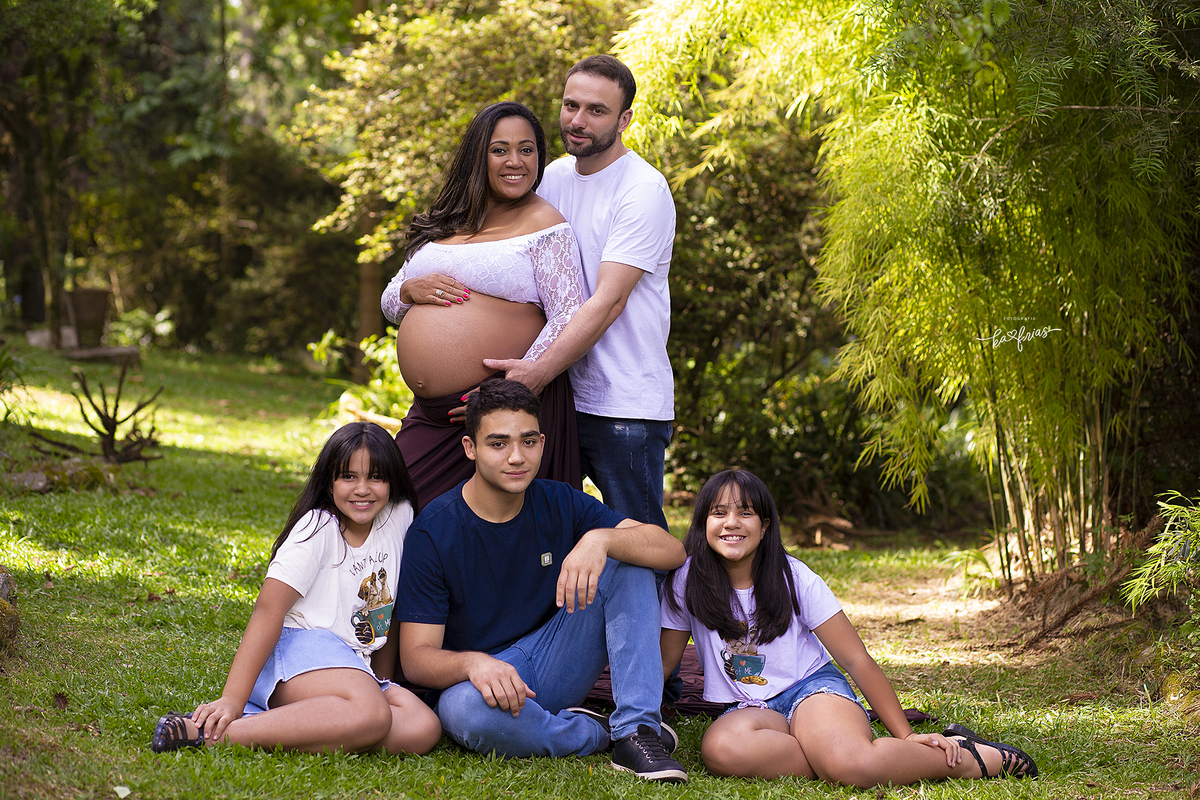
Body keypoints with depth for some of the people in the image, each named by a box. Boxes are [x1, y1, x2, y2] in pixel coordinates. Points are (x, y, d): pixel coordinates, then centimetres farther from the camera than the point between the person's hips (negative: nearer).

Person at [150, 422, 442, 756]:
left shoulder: (399, 517, 12)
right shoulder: (319, 528, -5)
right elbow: (269, 610, -15)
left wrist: (381, 687, 20)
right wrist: (232, 699, -25)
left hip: (352, 667, 7)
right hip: (299, 644, -7)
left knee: (424, 729, -25)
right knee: (369, 716, -38)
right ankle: (213, 733, -37)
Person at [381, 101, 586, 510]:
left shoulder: (543, 224, -2)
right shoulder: (445, 223, 16)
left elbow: (569, 318, -10)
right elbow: (390, 303, 21)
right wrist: (410, 290, -2)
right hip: (430, 413, 6)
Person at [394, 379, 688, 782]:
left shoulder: (560, 504, -2)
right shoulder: (433, 532, -11)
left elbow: (672, 551, -12)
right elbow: (416, 657, -14)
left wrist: (602, 538, -33)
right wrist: (472, 662, -37)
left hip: (556, 668, 4)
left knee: (629, 560, -14)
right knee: (464, 709, -40)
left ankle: (638, 730, -22)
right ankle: (610, 733, -16)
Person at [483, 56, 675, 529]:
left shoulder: (643, 190, -11)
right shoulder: (552, 178, 11)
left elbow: (608, 301, -19)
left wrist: (538, 372, -29)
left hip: (625, 405, -6)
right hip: (555, 399, 6)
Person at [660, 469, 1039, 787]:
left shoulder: (794, 579, -5)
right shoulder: (686, 582, -2)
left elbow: (857, 660, -3)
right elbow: (664, 659, 10)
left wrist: (906, 737, -7)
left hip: (811, 687, -2)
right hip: (746, 710, 2)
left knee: (852, 764, -38)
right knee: (720, 749, -39)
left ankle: (968, 758, -15)